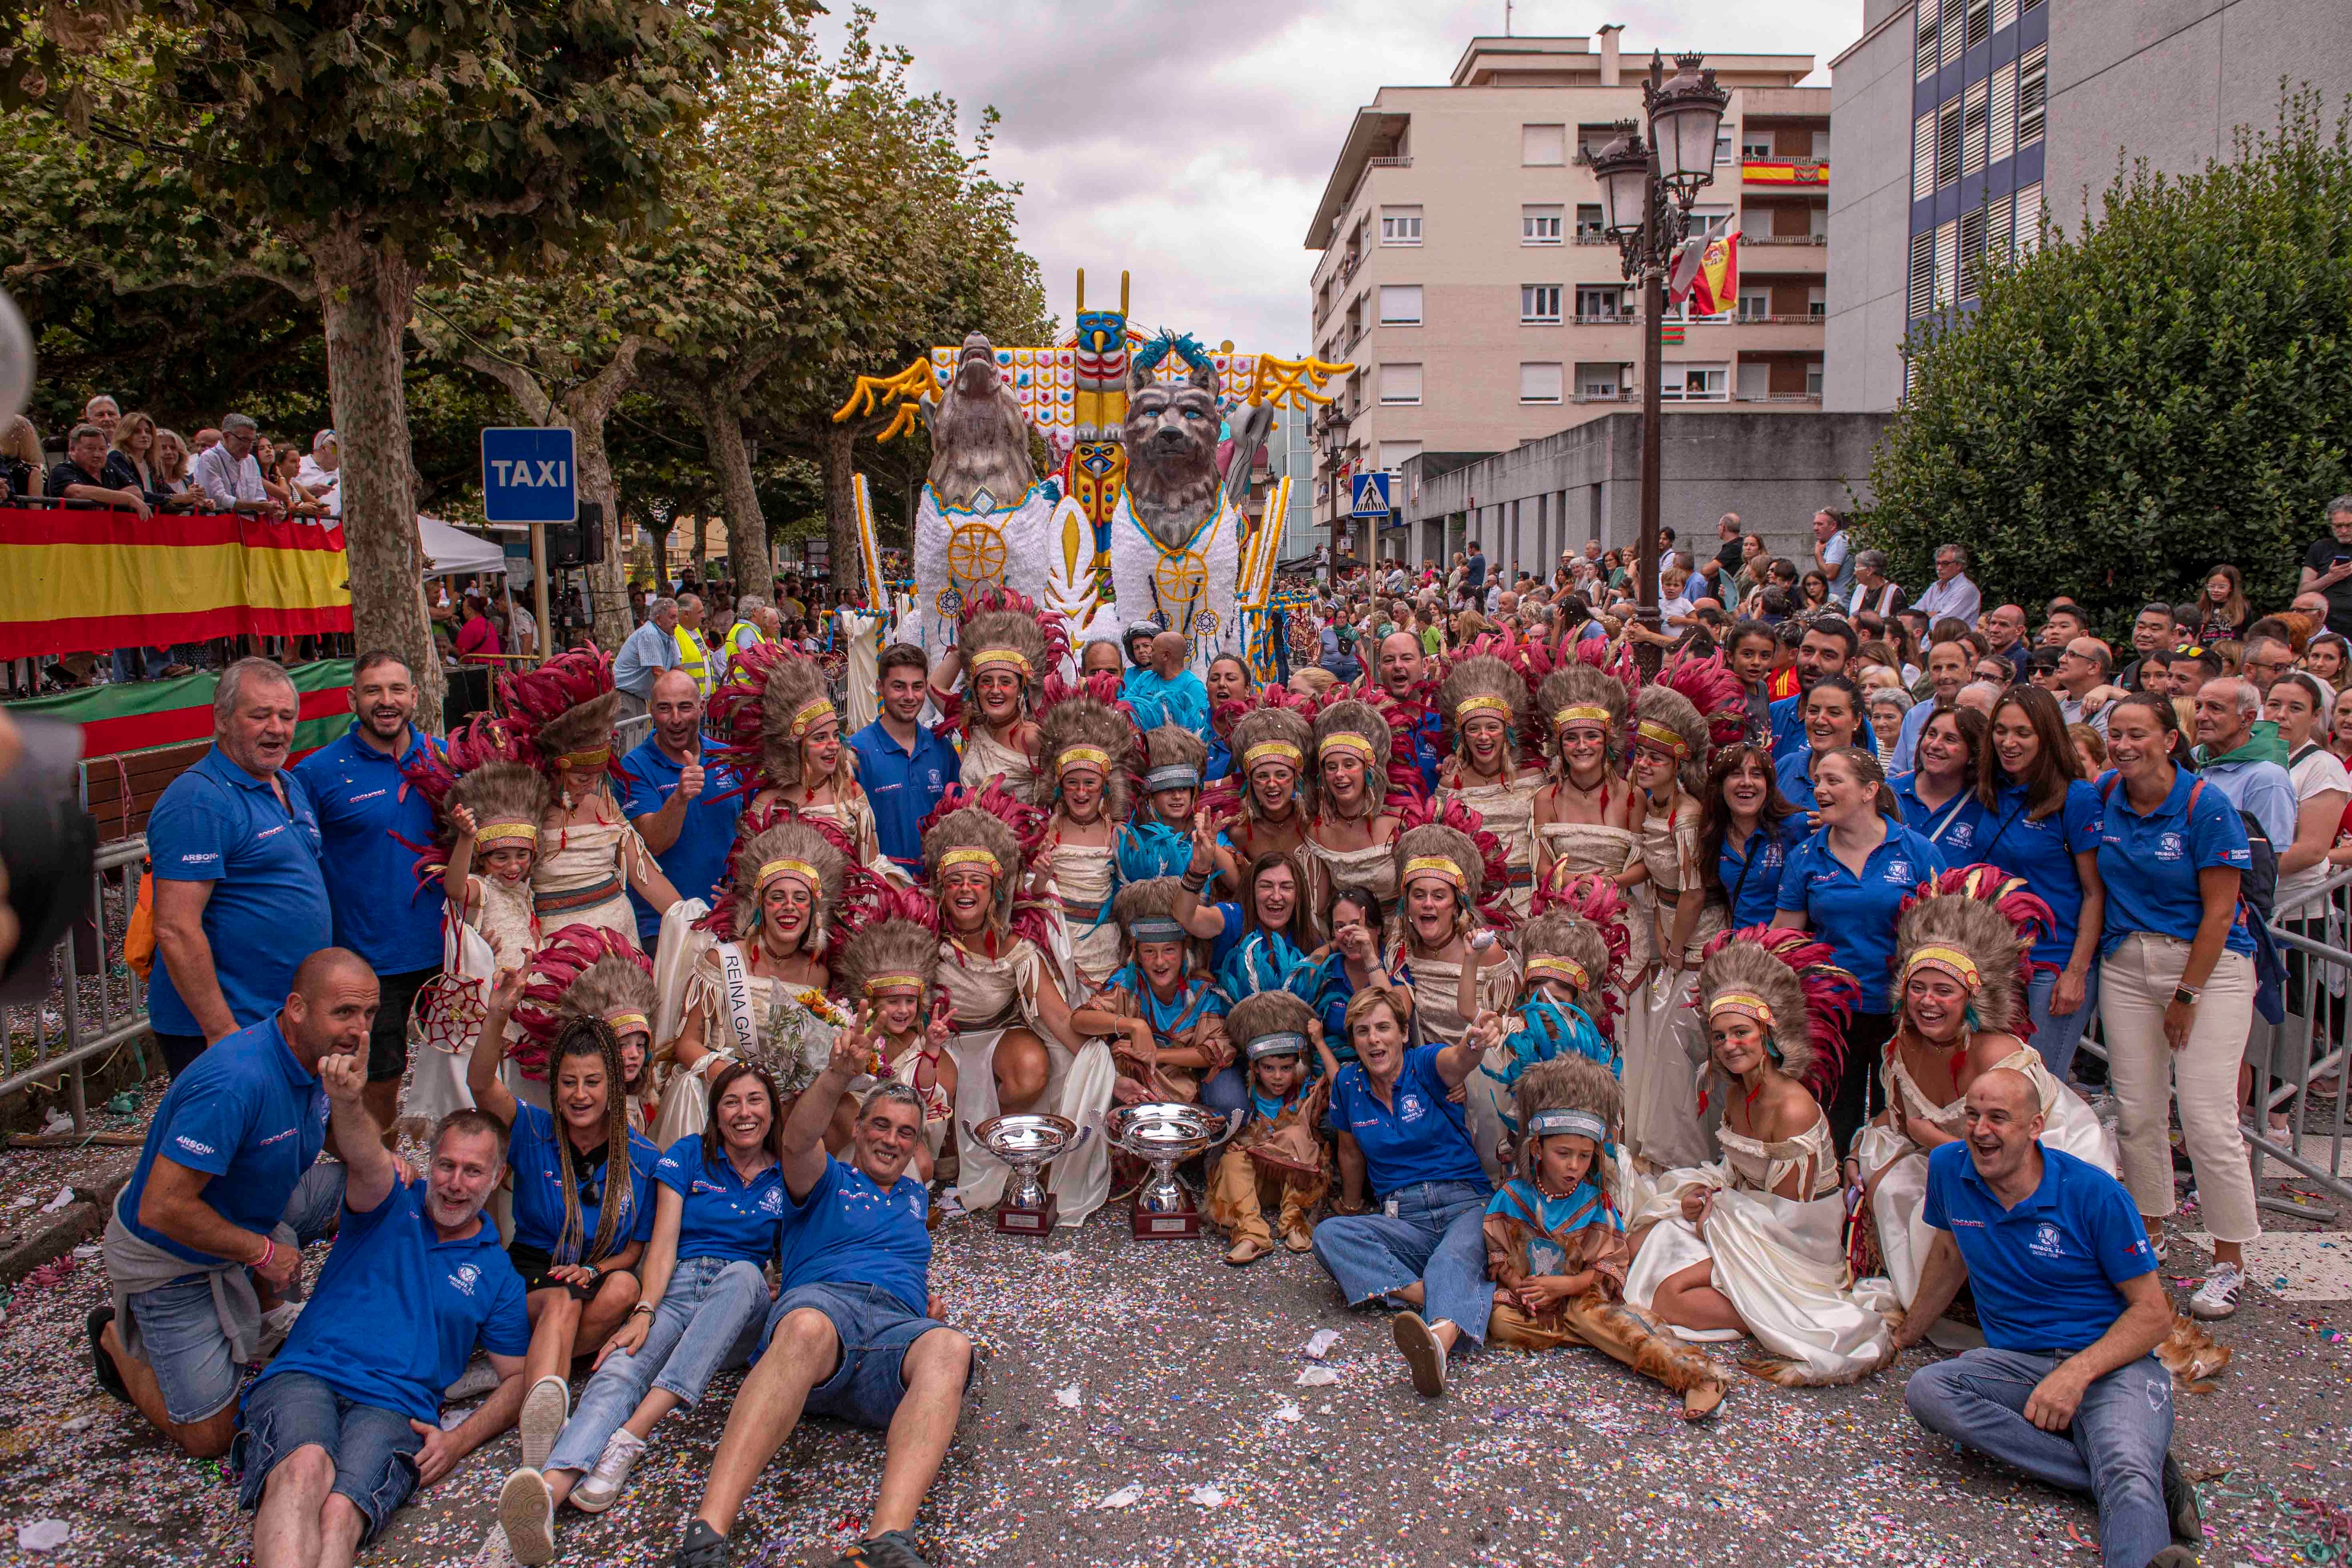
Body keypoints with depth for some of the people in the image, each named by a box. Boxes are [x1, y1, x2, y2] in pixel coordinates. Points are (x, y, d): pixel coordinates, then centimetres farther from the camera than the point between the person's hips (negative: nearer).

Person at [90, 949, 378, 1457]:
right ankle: (120, 1338, 20)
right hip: (169, 1258, -8)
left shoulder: (317, 1055, -9)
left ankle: (247, 1311, 13)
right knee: (210, 1437, -5)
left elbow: (336, 1132, 12)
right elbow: (161, 1210, -35)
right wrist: (263, 1251, -23)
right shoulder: (237, 1083, -36)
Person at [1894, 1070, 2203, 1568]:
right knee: (1925, 1391, -29)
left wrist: (2078, 1373, -21)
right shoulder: (1949, 1168, 4)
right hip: (2017, 1361, 4)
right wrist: (1907, 1334, 35)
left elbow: (2153, 1313, -5)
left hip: (2110, 1363, -4)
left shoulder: (2096, 1195, -8)